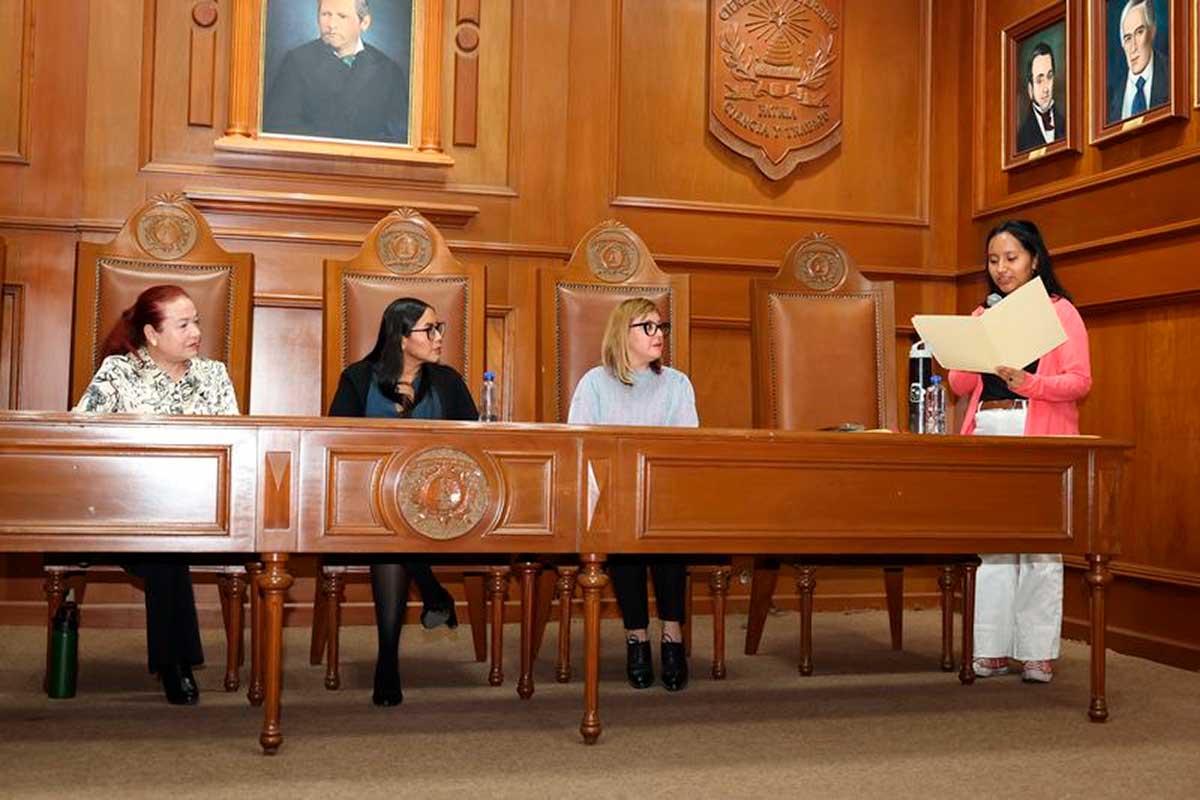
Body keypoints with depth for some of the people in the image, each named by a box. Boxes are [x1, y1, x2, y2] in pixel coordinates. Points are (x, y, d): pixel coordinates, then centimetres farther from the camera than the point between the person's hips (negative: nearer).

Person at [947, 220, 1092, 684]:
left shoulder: (1059, 310, 4)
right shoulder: (983, 315, 18)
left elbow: (1080, 380, -5)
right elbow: (959, 385, 12)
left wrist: (1028, 382, -20)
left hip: (1040, 436, -4)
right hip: (988, 433, 4)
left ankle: (1039, 653, 1)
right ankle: (993, 649, 7)